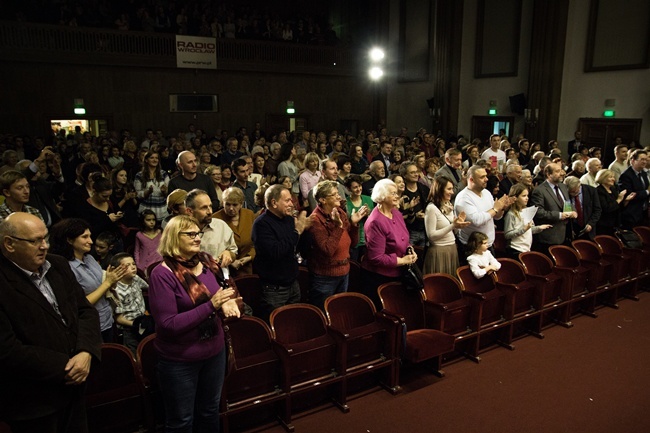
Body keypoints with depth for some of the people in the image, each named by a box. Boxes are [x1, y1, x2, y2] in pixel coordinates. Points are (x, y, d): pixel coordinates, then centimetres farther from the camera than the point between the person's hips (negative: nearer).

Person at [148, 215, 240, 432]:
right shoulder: (162, 274, -19)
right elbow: (167, 325, -23)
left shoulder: (206, 262, -2)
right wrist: (211, 306, -27)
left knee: (210, 412, 24)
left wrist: (225, 302, -10)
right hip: (179, 360, -5)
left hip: (214, 352, 6)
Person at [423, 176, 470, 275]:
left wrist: (458, 224, -2)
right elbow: (431, 235, -20)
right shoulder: (431, 208, -16)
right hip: (439, 251, -8)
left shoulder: (448, 206, 9)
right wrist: (453, 225, -22)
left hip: (452, 248, 8)